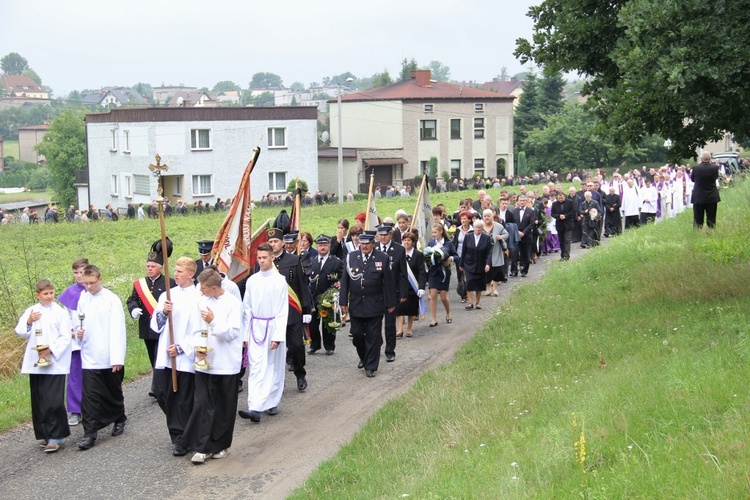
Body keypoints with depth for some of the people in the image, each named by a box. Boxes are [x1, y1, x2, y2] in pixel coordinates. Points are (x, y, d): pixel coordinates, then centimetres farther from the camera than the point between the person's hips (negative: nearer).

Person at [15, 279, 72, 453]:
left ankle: (55, 437, -3)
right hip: (35, 363, 4)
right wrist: (28, 322, -10)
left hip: (55, 362, -4)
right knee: (38, 402, 9)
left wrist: (51, 350, -16)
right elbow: (21, 333, 8)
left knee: (54, 401, -10)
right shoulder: (31, 311, 8)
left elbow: (66, 337, -5)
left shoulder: (59, 312, -3)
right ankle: (45, 434, 21)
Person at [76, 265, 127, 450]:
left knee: (114, 392, 15)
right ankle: (89, 433, -2)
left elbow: (117, 330, -11)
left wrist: (117, 358, -15)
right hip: (90, 358, 3)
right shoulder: (83, 299, 5)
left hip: (110, 358, -3)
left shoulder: (112, 300, -9)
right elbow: (80, 323, 16)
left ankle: (119, 420, 37)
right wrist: (78, 333, -9)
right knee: (90, 396, -5)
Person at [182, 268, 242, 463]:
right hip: (204, 362, 4)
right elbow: (197, 328, 11)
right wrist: (198, 347, -5)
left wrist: (213, 321, -23)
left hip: (226, 364, -4)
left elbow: (232, 332, -13)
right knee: (202, 404, -1)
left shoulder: (233, 303, -10)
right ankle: (203, 447, 4)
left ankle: (221, 445, 22)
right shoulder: (203, 301, 6)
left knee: (224, 408, 7)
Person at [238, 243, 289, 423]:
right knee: (256, 368, -5)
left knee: (274, 367, 9)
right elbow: (246, 308, 7)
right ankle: (255, 408, -10)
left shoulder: (280, 280, -7)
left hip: (273, 326, -2)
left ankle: (272, 402, 23)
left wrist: (278, 336, -12)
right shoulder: (252, 280, 3)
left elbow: (283, 311, -7)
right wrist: (245, 334, 4)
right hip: (255, 327, 2)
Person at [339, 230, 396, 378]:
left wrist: (391, 303, -1)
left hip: (374, 305, -2)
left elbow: (388, 283, -1)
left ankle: (371, 366, 12)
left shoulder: (382, 258, -3)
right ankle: (363, 358, 33)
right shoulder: (351, 257, 2)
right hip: (356, 304, 2)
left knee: (373, 336, 2)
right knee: (357, 334, 8)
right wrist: (343, 302, 0)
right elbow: (344, 281, 4)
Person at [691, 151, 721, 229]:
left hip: (698, 197, -1)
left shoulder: (696, 168, -12)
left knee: (698, 220, 6)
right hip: (712, 197, 1)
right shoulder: (715, 167, -9)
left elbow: (692, 179, 5)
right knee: (711, 220, 9)